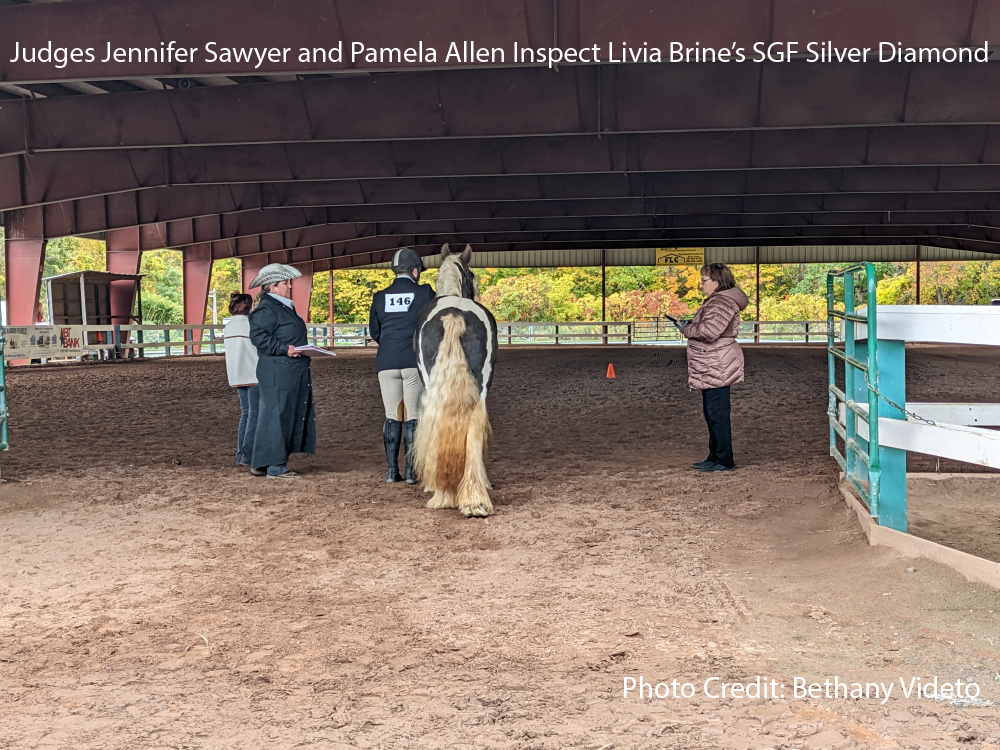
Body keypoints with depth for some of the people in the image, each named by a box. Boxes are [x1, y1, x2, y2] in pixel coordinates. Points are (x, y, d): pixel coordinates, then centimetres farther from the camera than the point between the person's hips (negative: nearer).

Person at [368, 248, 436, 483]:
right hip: (416, 361, -3)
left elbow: (374, 331, 12)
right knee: (413, 417, 2)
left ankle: (391, 471, 9)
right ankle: (411, 471, 1)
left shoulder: (380, 297, 5)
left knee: (392, 417, 9)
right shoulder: (425, 293, -4)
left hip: (386, 363, 3)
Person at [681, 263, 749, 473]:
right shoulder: (716, 300, 18)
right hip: (710, 369, 12)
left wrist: (687, 329, -11)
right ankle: (714, 457, 25)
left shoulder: (722, 302, -17)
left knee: (718, 414, -6)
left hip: (717, 368, -12)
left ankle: (724, 461, 0)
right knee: (711, 413, 17)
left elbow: (709, 331, -27)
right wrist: (691, 326, 9)